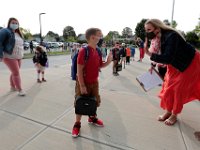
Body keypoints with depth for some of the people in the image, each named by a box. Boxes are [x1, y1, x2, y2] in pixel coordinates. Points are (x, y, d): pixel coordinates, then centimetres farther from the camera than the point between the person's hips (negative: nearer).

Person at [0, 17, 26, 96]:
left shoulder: (18, 33, 15)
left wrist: (21, 55, 17)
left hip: (18, 57, 7)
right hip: (9, 57, -7)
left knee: (14, 73, 14)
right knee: (16, 73, -9)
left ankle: (12, 87, 28)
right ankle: (20, 90, -2)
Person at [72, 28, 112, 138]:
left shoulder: (98, 51, 0)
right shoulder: (83, 51, -22)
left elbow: (100, 66, 11)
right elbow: (79, 70, -22)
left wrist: (108, 62, -9)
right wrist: (82, 86, -21)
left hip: (94, 82, 7)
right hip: (84, 83, -7)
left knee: (95, 101, 20)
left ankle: (92, 118, 45)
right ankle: (77, 124, 27)